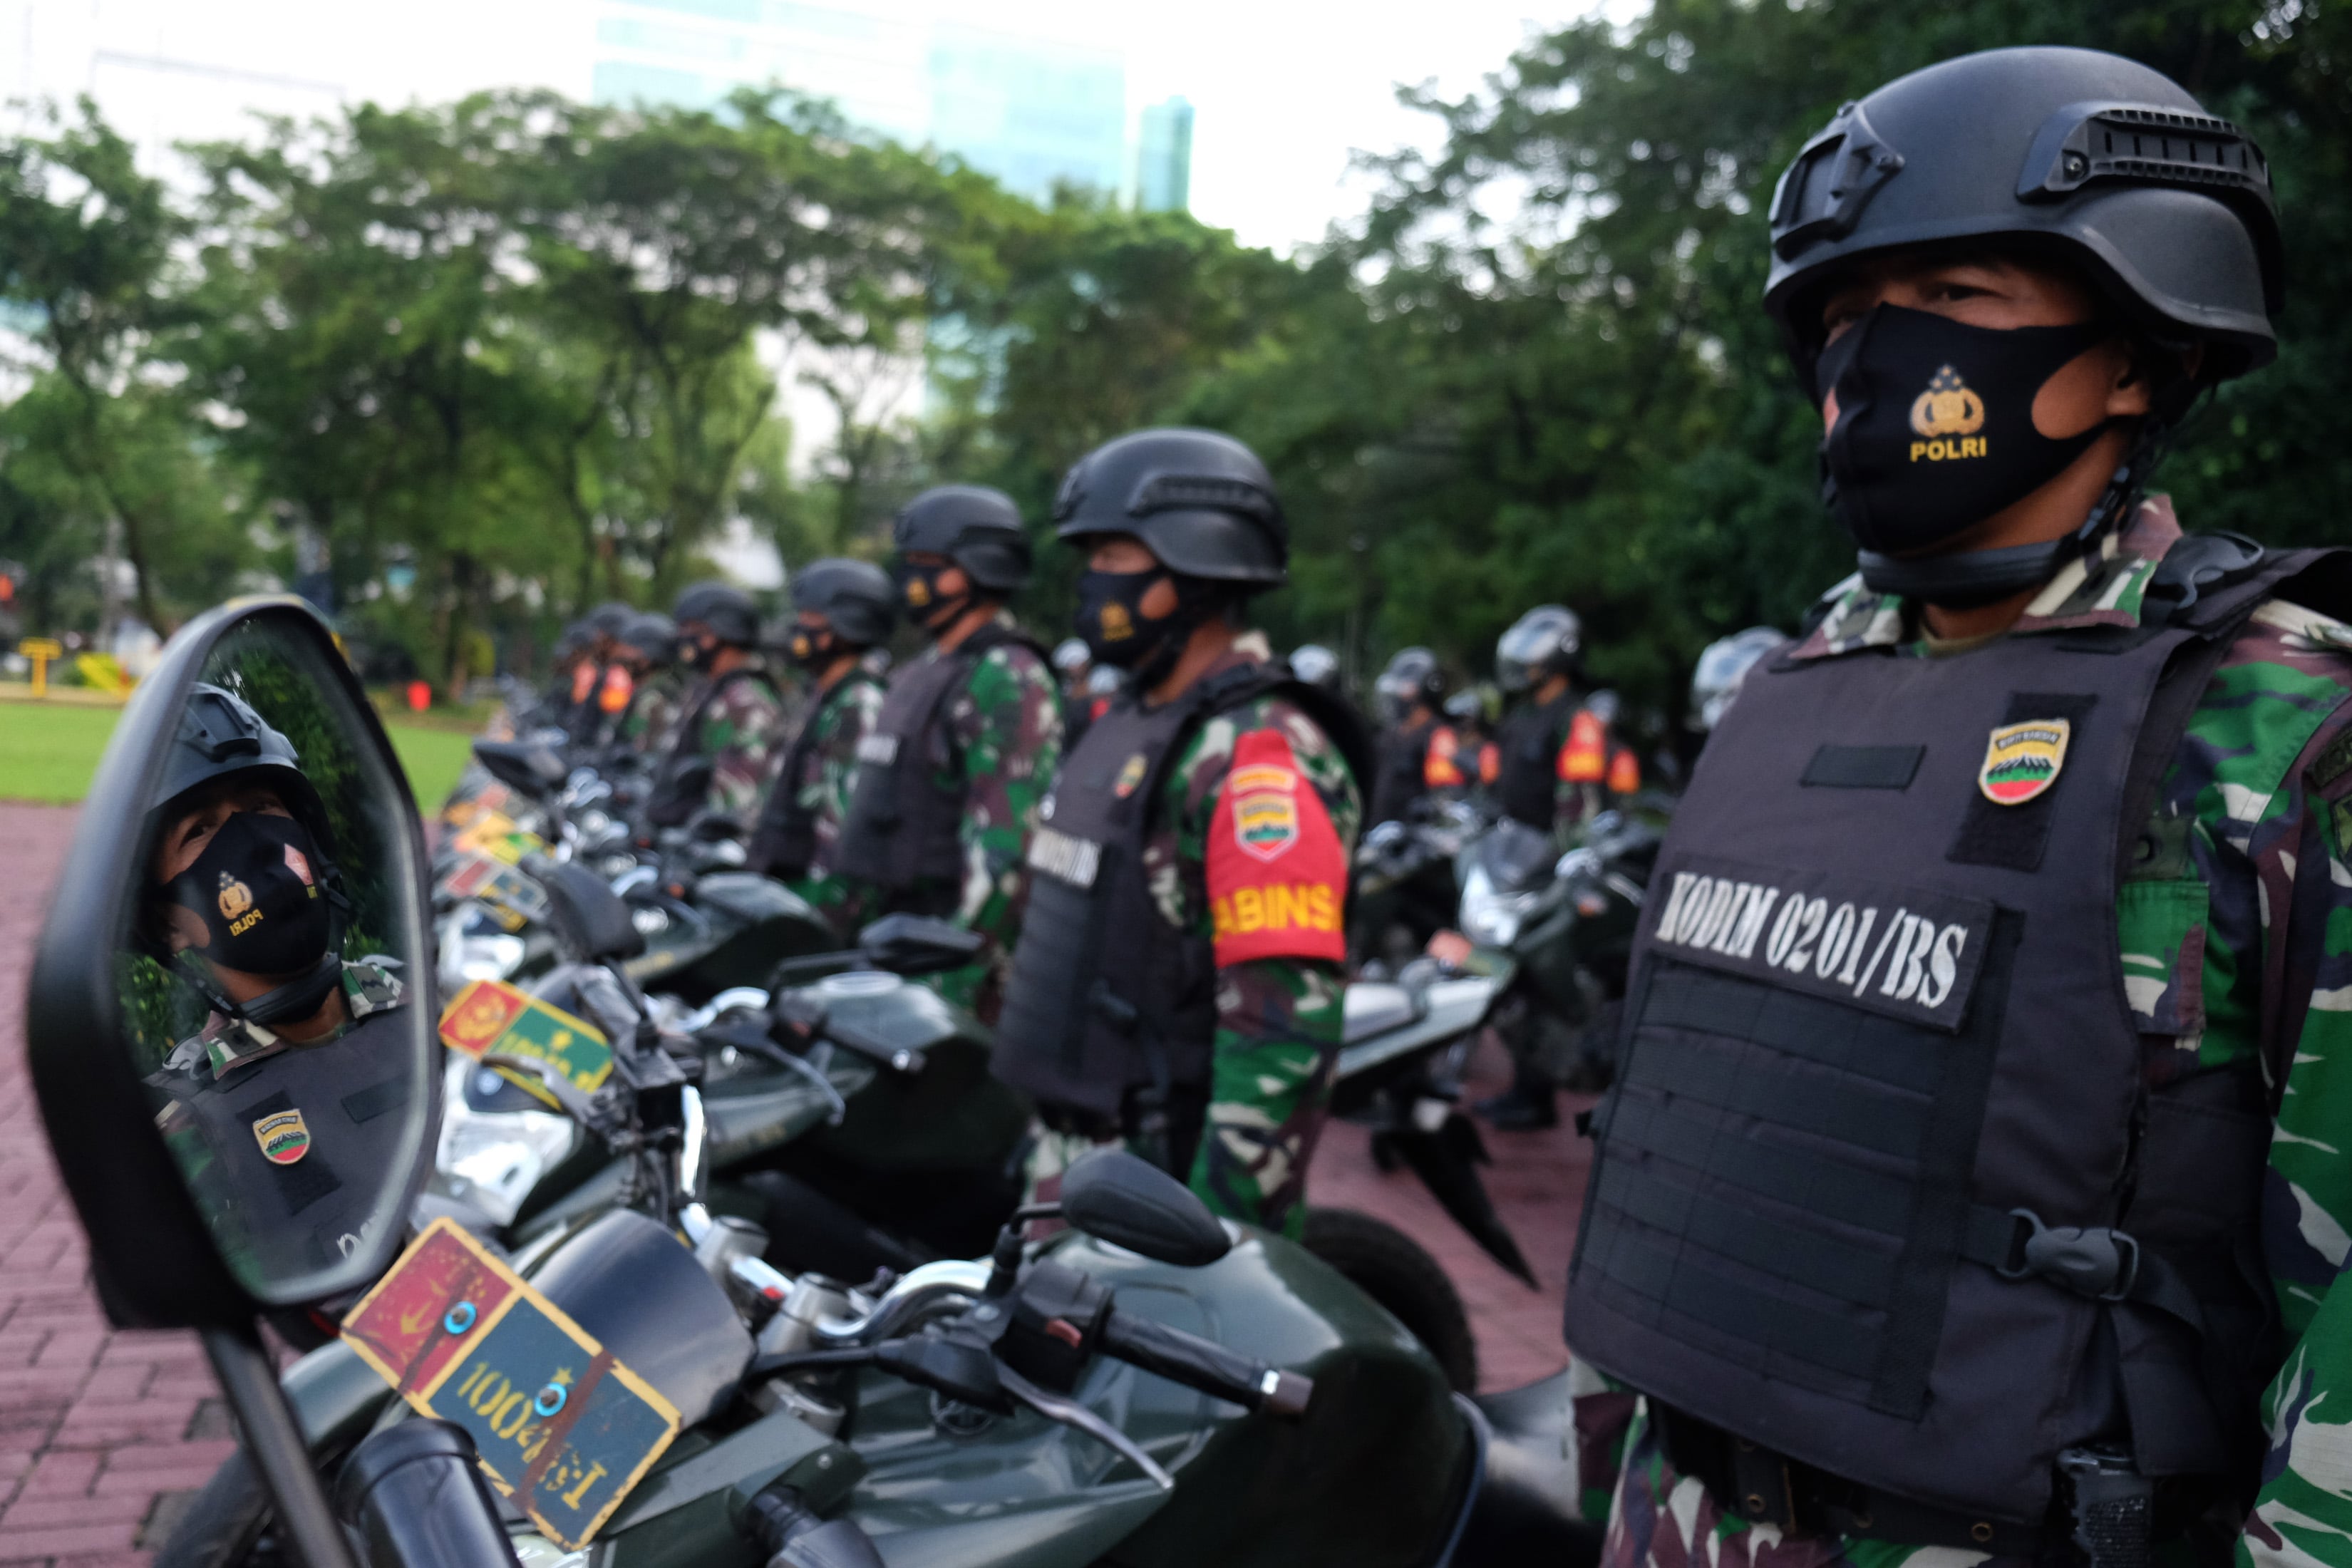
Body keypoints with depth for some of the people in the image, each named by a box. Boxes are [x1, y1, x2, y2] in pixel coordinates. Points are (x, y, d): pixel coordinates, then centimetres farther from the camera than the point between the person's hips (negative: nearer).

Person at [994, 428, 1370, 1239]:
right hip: (1073, 1157, 9)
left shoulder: (1261, 756, -19)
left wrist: (1219, 1229, -24)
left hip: (1172, 1178, -9)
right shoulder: (1129, 725, 12)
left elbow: (1287, 1024, -24)